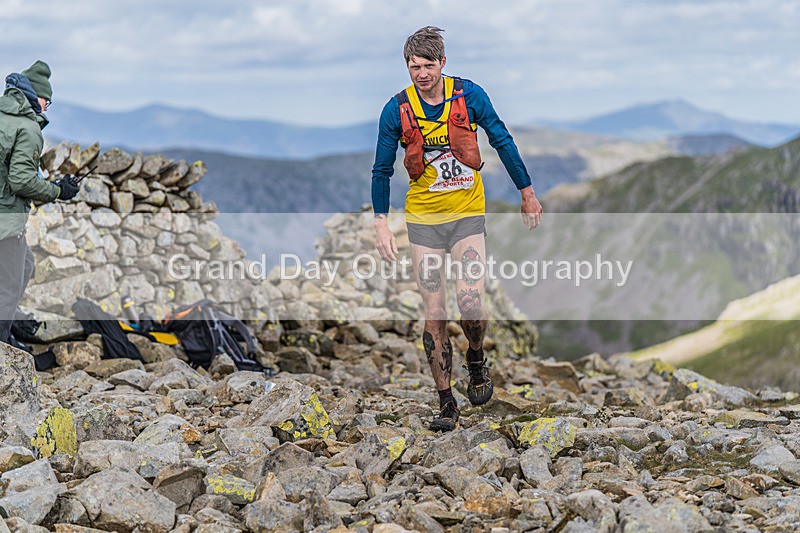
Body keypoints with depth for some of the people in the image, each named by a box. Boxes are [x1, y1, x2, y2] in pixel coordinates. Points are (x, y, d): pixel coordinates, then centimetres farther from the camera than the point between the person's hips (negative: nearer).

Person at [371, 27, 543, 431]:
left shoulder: (469, 95, -7)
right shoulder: (397, 110, -6)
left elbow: (502, 141, 4)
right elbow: (382, 169, 3)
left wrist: (527, 194, 8)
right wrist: (381, 224, -3)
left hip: (468, 215, -1)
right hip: (423, 219, 1)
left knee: (470, 305, -16)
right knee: (434, 317, -1)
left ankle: (477, 361, 17)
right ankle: (446, 403, 10)